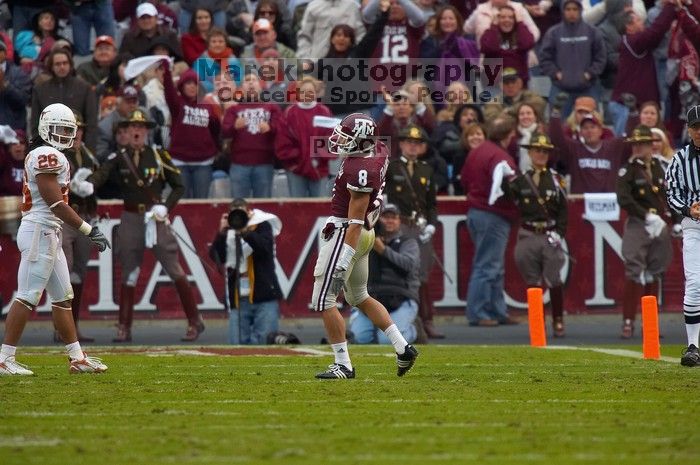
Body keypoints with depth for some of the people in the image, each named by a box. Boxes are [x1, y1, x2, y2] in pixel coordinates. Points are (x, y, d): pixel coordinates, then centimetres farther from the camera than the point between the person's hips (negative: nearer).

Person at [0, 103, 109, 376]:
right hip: (40, 231, -11)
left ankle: (76, 358, 17)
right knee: (27, 297, -9)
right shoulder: (48, 156, -14)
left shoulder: (40, 155, 17)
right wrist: (89, 230, -18)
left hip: (49, 234, 11)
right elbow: (56, 204, -20)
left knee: (63, 297, 12)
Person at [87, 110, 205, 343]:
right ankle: (124, 329, 7)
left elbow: (179, 186, 6)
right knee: (128, 273, 3)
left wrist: (165, 207, -10)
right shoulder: (119, 157, 2)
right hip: (131, 218, 1)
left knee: (175, 269, -2)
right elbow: (101, 174, -17)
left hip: (156, 217, -1)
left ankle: (195, 321, 5)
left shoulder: (158, 156, 3)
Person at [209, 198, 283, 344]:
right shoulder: (227, 234, 13)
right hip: (238, 299, 3)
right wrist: (222, 232, -11)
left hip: (264, 297, -3)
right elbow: (217, 256, 0)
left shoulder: (262, 226, 6)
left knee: (265, 341, -12)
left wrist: (245, 232, -24)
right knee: (237, 343, -7)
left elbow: (265, 246, -12)